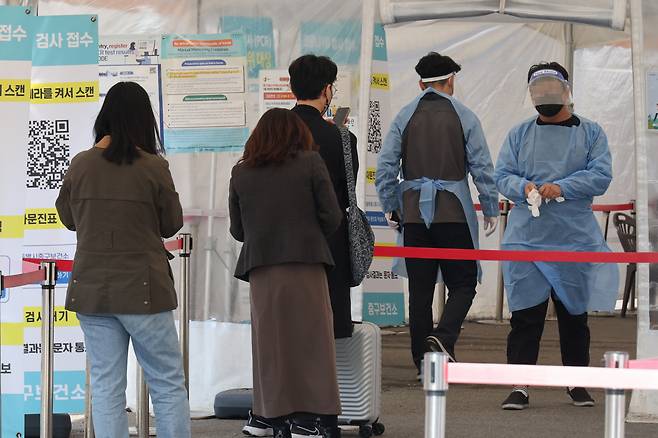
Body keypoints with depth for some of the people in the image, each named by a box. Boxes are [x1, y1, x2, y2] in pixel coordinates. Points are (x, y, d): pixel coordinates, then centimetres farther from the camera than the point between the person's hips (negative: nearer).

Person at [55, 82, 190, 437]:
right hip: (141, 288, -3)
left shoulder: (81, 165, -2)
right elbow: (172, 224, 1)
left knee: (106, 389, 6)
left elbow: (68, 217, 12)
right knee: (168, 385, 5)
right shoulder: (153, 167, -9)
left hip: (91, 288, 3)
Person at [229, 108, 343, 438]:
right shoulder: (310, 163, 0)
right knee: (310, 338, 2)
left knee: (271, 340, 9)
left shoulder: (241, 172, 7)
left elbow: (237, 230, 10)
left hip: (261, 268, 2)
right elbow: (331, 216, -2)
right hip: (305, 263, -2)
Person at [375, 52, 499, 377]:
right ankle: (443, 337, -20)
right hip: (454, 212, -3)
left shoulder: (405, 117, 5)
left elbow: (385, 167, 1)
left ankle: (423, 362, 9)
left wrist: (389, 207, 11)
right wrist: (491, 210, 5)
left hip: (414, 212, 3)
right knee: (463, 283, 4)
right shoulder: (464, 117, -1)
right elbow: (482, 168, -3)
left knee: (420, 288, 8)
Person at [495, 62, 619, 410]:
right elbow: (502, 175, 7)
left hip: (575, 238, 0)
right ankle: (519, 385, -2)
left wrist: (561, 188, -18)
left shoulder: (590, 133, 6)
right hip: (526, 237, 0)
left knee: (574, 314, 9)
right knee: (525, 314, -4)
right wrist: (524, 187, -15)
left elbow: (601, 176, -5)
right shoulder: (519, 134, 12)